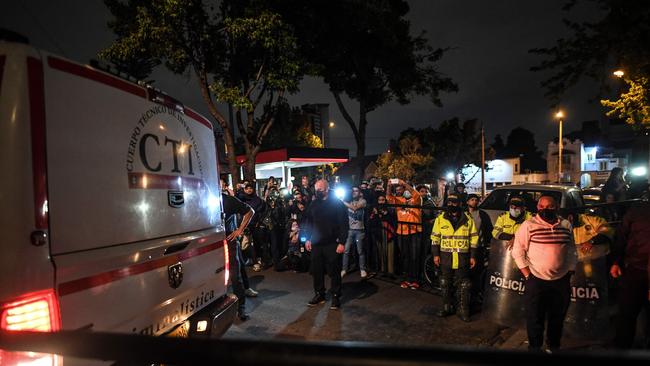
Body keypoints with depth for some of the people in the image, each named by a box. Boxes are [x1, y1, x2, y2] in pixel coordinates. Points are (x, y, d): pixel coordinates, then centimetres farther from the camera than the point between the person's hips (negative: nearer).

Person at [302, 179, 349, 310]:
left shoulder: (337, 203, -7)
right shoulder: (314, 204, 10)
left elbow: (344, 224, -11)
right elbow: (308, 222, 16)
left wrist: (342, 243, -16)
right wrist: (307, 239, 9)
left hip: (332, 244, -5)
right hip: (316, 243, 5)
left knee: (334, 272, 3)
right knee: (316, 270, 10)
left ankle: (336, 297, 16)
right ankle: (319, 294, 25)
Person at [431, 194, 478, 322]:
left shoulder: (467, 219, 2)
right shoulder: (440, 219, 3)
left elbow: (474, 238, 4)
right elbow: (435, 238, 5)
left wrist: (472, 256, 1)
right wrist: (436, 254, 0)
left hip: (463, 258, -1)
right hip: (446, 257, 1)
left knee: (463, 285, 2)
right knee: (446, 284, 10)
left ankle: (463, 310, 13)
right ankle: (447, 307, 24)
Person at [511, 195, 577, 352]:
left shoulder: (566, 225, 4)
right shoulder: (528, 225, -9)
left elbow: (572, 252, 12)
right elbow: (517, 251, -8)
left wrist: (570, 273, 8)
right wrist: (527, 275, -11)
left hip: (561, 282, 4)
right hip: (536, 281, -4)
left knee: (557, 318, 17)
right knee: (534, 319, 3)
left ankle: (554, 347, 36)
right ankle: (535, 347, 20)